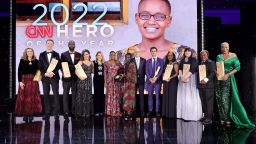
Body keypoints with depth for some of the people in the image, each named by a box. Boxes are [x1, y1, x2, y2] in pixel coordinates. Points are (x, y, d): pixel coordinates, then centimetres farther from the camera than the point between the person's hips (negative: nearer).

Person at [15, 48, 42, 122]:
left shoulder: (36, 61, 7)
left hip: (33, 81, 2)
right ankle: (25, 114, 5)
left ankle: (31, 114, 9)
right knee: (24, 98, -2)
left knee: (33, 98, 1)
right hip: (24, 81, -2)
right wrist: (20, 81, -10)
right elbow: (19, 72, -2)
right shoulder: (22, 60, 2)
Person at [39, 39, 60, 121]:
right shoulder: (42, 55, 10)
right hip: (45, 77, 2)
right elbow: (40, 66, 5)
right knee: (46, 95, 3)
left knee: (56, 95, -4)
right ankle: (47, 113, 8)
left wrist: (53, 73, -15)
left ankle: (56, 113, 0)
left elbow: (58, 66, 1)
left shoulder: (56, 54, 7)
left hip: (54, 77, -1)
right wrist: (45, 74, -11)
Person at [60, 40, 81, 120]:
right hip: (66, 77, -2)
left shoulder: (79, 55, 9)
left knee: (75, 95, 7)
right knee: (65, 95, -1)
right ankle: (66, 112, 1)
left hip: (75, 77, 2)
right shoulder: (64, 54, 4)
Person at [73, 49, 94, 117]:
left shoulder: (91, 63, 12)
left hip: (89, 80, 4)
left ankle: (87, 112, 14)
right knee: (81, 95, -4)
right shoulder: (80, 62, 1)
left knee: (88, 95, 6)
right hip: (82, 80, -4)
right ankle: (80, 111, 3)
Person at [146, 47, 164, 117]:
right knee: (150, 96, 4)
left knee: (157, 96, -3)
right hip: (149, 81, 2)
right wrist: (150, 78, -9)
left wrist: (156, 78, -15)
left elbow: (161, 71, -3)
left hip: (157, 81, -2)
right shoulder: (148, 61, 13)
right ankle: (150, 110, 8)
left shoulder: (161, 61, 6)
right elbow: (146, 71, 6)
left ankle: (157, 111, 1)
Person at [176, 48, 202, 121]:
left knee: (191, 97, -7)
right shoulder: (182, 60, 14)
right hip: (182, 79, 5)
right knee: (183, 96, 2)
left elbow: (192, 69, -12)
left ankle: (192, 115, -5)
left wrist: (186, 76, -20)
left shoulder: (193, 60, -1)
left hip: (191, 79, -5)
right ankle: (184, 114, 7)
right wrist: (181, 76, -13)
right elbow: (180, 69, 5)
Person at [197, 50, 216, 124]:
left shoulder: (211, 63, -1)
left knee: (209, 102, -5)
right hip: (201, 85, 6)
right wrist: (199, 80, 6)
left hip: (208, 85, -6)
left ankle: (209, 118, -3)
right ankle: (205, 115, 17)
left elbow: (213, 73, -11)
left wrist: (206, 79, -22)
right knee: (203, 102, 8)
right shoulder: (199, 63, 19)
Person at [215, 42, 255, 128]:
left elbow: (238, 67, -5)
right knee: (219, 99, 2)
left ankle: (228, 119, 0)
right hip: (219, 79, 4)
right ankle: (222, 118, 12)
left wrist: (228, 74, -15)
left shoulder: (233, 55, 0)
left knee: (225, 99, -10)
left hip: (228, 79, -4)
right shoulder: (219, 57, 11)